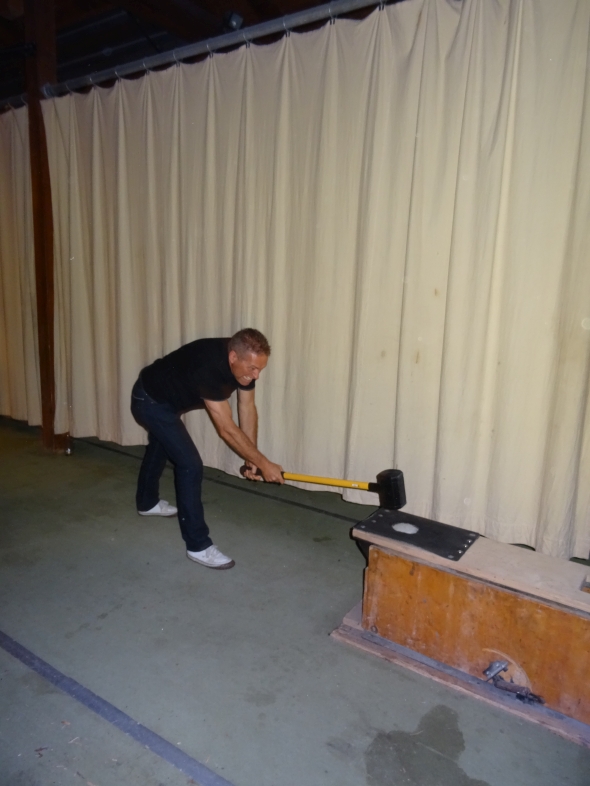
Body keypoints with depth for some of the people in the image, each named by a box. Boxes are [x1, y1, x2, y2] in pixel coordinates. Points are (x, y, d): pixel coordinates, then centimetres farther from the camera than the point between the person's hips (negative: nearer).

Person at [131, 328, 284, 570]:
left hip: (164, 397, 9)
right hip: (150, 400, -9)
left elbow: (247, 408, -9)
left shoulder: (244, 360, -18)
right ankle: (198, 546, -3)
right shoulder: (209, 367, -41)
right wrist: (263, 464, -33)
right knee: (190, 465, -14)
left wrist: (251, 459, -10)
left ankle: (147, 502, 57)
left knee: (161, 447, 30)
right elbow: (227, 429, -38)